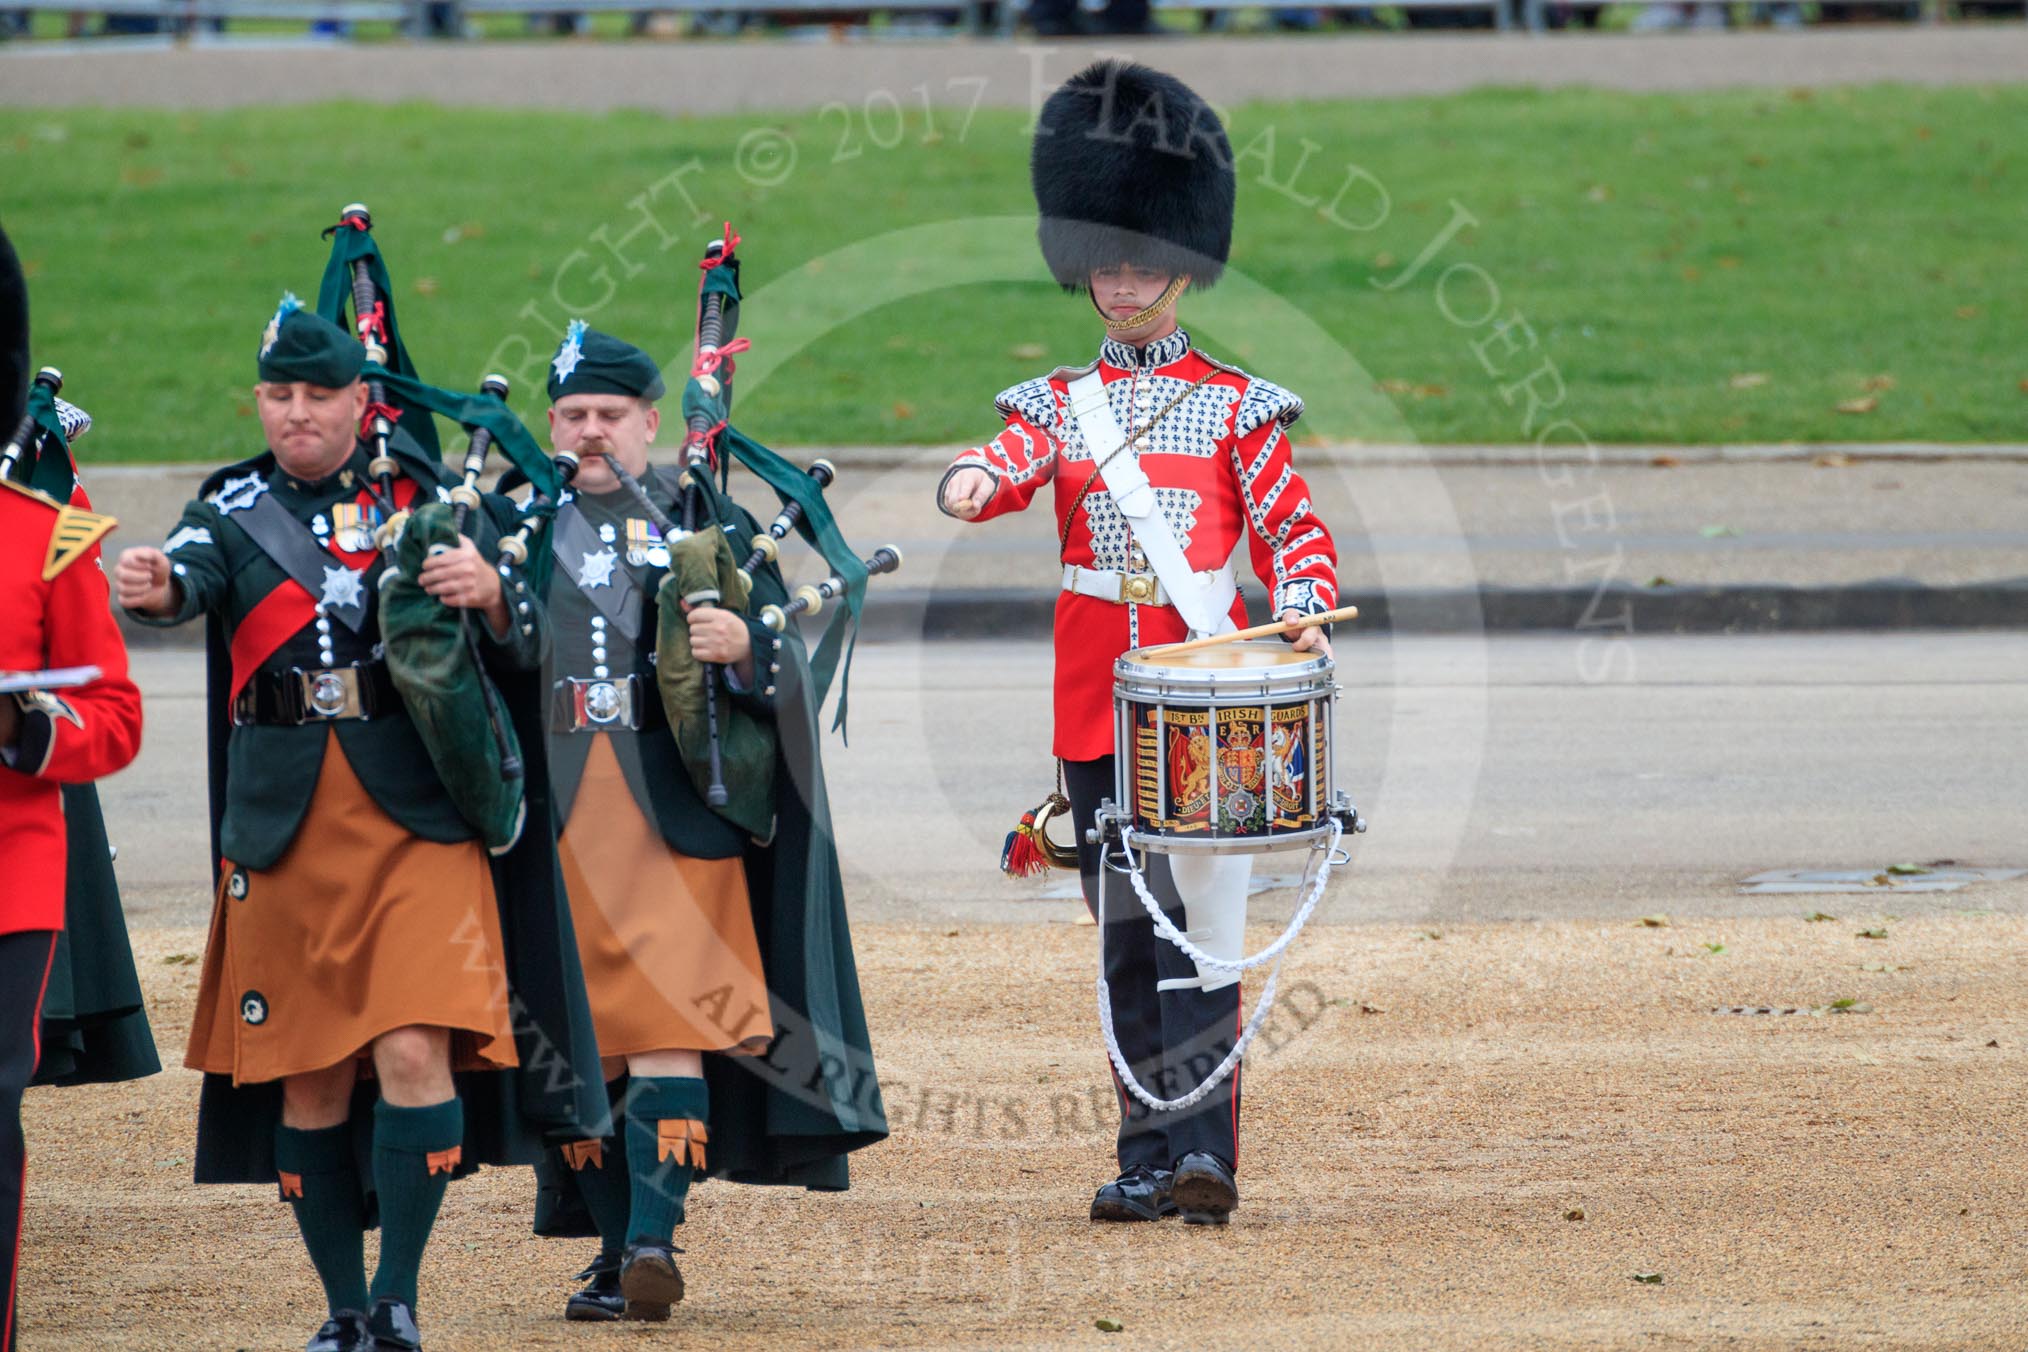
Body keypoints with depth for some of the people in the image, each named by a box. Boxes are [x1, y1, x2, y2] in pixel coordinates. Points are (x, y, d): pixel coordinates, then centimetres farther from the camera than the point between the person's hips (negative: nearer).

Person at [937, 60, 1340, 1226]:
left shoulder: (1236, 407, 5)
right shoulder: (1060, 403, 10)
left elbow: (1296, 528, 7)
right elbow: (1017, 458, -10)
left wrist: (1304, 606, -14)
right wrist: (972, 482, -34)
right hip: (1097, 706, 3)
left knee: (1195, 916, -13)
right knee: (1127, 936, 6)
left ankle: (1206, 1152, -18)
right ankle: (1148, 1161, 11)